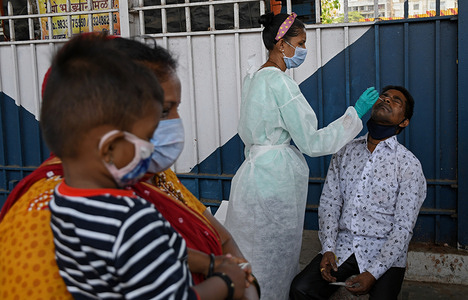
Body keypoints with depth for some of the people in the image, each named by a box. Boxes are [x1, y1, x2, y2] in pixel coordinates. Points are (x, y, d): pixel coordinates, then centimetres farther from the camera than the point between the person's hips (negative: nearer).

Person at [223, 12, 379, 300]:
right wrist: (356, 113, -12)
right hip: (276, 176, -9)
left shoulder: (253, 78, 11)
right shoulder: (280, 82, -18)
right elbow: (311, 142, -17)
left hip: (255, 167, 9)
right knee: (275, 257, 4)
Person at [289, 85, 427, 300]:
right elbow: (329, 202, 6)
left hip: (384, 252, -2)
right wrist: (328, 250, -8)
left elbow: (403, 228, -8)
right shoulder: (346, 152, 8)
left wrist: (372, 273, -17)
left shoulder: (409, 165, -5)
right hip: (343, 245, 2)